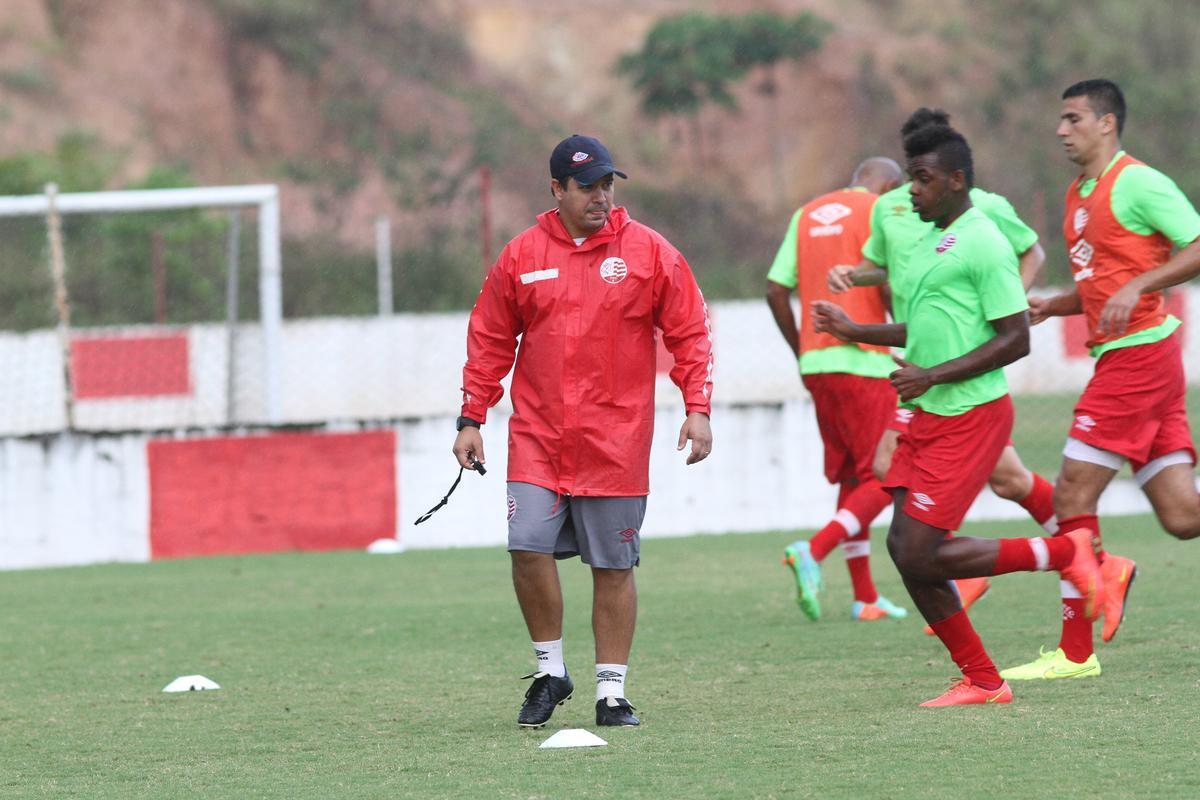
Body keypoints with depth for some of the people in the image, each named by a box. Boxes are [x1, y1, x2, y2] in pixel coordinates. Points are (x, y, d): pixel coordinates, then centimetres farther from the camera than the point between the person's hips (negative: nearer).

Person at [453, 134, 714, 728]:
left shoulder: (649, 252, 1)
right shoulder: (520, 257, 5)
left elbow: (690, 334, 3)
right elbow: (489, 343, 11)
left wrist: (698, 408, -5)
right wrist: (471, 418, 6)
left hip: (616, 443, -1)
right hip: (537, 435, 1)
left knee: (613, 566, 2)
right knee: (529, 547, -11)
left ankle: (611, 690, 11)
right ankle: (550, 670, 8)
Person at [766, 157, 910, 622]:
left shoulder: (807, 214, 16)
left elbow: (776, 290, 10)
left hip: (815, 362, 7)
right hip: (864, 362, -7)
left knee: (852, 478, 14)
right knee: (884, 480, -3)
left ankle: (865, 597, 15)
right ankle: (813, 553, -22)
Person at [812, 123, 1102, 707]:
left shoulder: (982, 243, -13)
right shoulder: (928, 243, 16)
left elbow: (1016, 339, -17)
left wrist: (933, 376, -20)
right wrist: (856, 331, 18)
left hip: (969, 417, -9)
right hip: (927, 419, 9)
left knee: (921, 554, -13)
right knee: (905, 550, 4)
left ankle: (1065, 553, 1)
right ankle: (981, 680, 12)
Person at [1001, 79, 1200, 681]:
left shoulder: (1137, 183, -10)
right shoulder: (1078, 198, 18)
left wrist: (1137, 287, -23)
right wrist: (1053, 307, 10)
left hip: (1139, 355, -9)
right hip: (1120, 358, 9)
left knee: (1073, 496, -7)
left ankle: (1075, 652, -2)